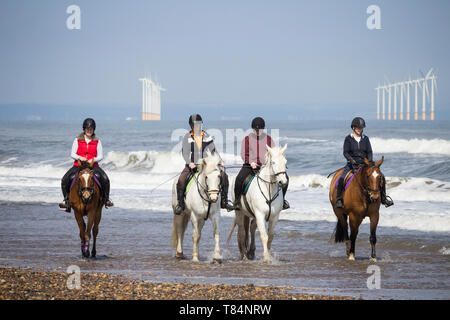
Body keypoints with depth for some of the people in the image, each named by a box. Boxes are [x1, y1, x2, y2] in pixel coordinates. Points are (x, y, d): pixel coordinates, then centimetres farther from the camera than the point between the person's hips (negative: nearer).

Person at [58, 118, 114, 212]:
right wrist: (79, 158, -17)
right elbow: (72, 154, 4)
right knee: (65, 180, -20)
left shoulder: (97, 141, 5)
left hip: (93, 165, -1)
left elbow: (100, 156, 4)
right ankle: (66, 199, 1)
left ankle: (106, 198, -4)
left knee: (105, 179, -25)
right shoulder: (78, 140, 5)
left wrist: (94, 160, -18)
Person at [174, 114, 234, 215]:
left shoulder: (207, 137, 7)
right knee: (181, 180, -29)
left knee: (223, 176, -10)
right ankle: (180, 204, -16)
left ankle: (224, 201, 1)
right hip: (191, 166, -3)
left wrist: (220, 161, -6)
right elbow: (185, 152, -9)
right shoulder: (187, 137, -1)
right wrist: (189, 163, -27)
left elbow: (213, 150, 8)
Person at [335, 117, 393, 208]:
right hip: (352, 164, -3)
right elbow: (345, 152, -5)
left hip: (364, 164, 3)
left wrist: (369, 161, -14)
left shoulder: (365, 139, 10)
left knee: (381, 177, -11)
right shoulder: (348, 139, 1)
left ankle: (383, 198, 5)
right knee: (341, 179, -30)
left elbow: (369, 152, 6)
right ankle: (339, 199, -17)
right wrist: (351, 159, -24)